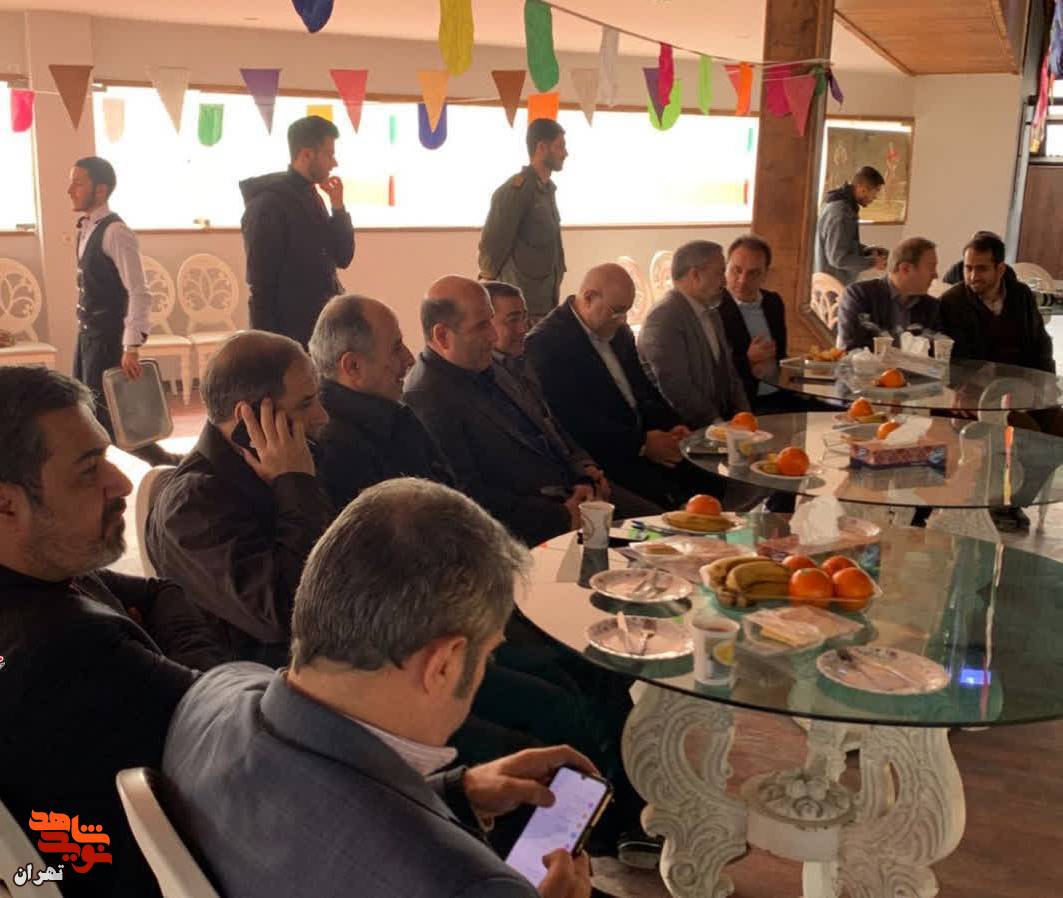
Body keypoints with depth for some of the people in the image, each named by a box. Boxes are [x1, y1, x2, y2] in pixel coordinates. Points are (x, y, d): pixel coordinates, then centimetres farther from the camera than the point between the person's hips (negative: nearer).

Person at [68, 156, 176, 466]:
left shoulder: (115, 232, -18)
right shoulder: (86, 228, 9)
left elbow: (139, 293, -23)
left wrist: (132, 348, -26)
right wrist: (84, 329, 18)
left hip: (107, 337, -9)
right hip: (87, 332, 9)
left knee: (103, 413, -5)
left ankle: (166, 463, 8)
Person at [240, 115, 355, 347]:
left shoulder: (311, 197, 12)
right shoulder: (268, 203, -12)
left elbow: (342, 258, 13)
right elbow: (260, 281, -14)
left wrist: (338, 207, 1)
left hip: (322, 329, 8)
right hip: (290, 334, -8)